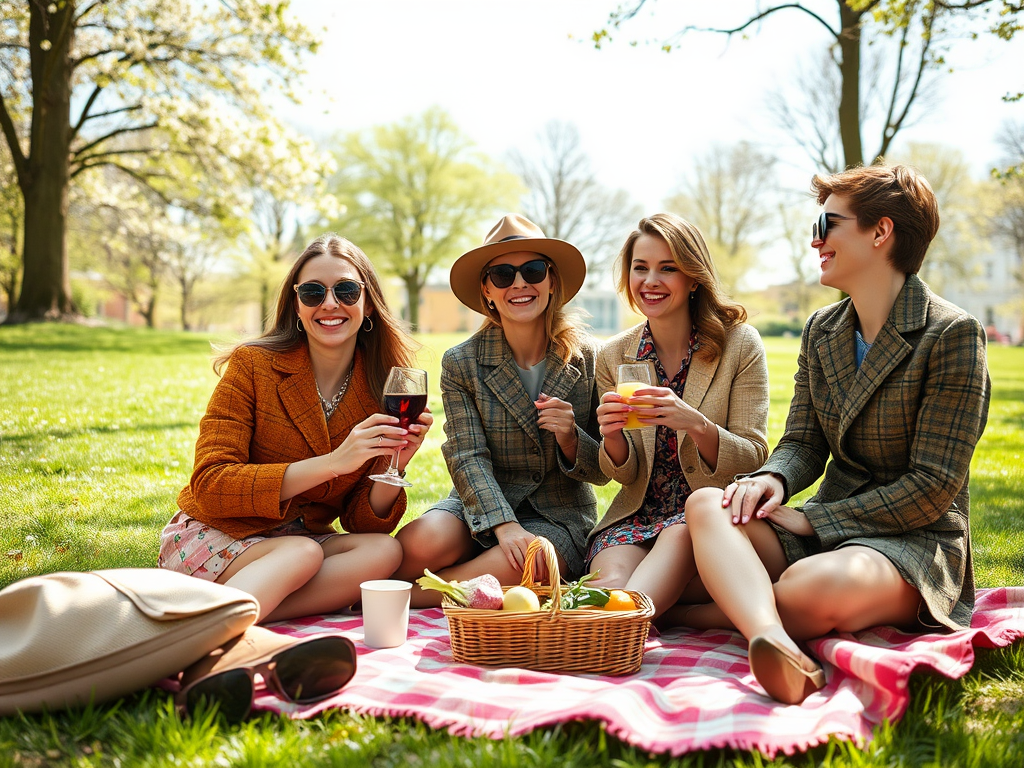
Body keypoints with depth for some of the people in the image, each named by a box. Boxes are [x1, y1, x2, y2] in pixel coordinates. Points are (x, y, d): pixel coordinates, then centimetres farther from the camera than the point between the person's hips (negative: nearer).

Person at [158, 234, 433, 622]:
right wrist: (332, 463, -28)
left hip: (301, 539, 4)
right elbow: (210, 485, -19)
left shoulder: (383, 389, -2)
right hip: (211, 536, -4)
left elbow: (362, 522, -1)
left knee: (384, 551, -26)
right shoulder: (252, 364, -11)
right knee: (303, 553, -32)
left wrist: (394, 467, -23)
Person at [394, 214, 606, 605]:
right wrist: (504, 525, -26)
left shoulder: (588, 360, -2)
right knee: (423, 541, -34)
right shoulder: (461, 363, -2)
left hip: (558, 518, 0)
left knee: (519, 566, -35)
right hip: (480, 506, 0)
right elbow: (468, 458, -10)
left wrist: (570, 438, -21)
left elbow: (602, 470, 2)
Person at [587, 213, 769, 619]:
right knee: (612, 578, -33)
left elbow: (753, 459, -6)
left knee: (678, 536, -39)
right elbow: (627, 475, 9)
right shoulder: (614, 357, 6)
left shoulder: (740, 345, -3)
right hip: (637, 516, 3)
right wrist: (612, 436, -16)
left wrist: (696, 425, -27)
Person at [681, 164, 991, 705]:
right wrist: (773, 479, -13)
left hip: (917, 542, -6)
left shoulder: (952, 334, -10)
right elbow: (803, 442, 11)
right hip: (827, 529, 7)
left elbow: (934, 485, -14)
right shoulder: (820, 331, 12)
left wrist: (816, 519, -14)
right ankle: (771, 642, -49)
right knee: (707, 504, -24)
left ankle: (732, 608, -12)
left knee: (816, 584, -41)